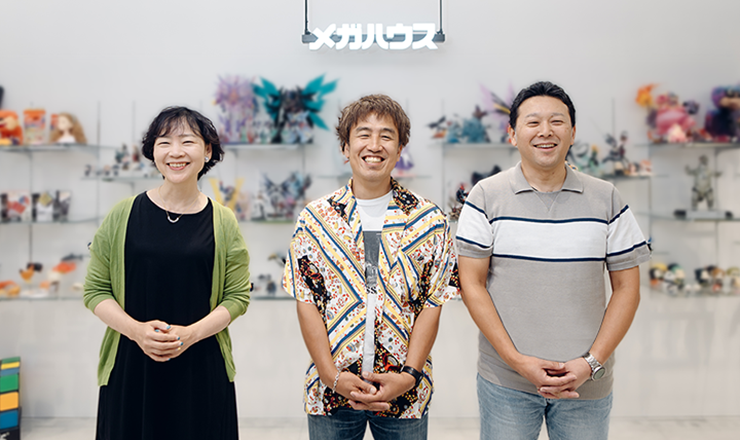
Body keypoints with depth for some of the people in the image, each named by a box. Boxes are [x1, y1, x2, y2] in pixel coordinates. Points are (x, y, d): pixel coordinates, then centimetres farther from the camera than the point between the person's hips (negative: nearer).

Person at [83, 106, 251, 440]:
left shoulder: (222, 222, 0)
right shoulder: (123, 215, 1)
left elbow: (237, 296, 0)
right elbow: (95, 289, 3)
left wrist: (191, 333, -14)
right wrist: (136, 329, -12)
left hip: (201, 369, 0)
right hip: (130, 366, 0)